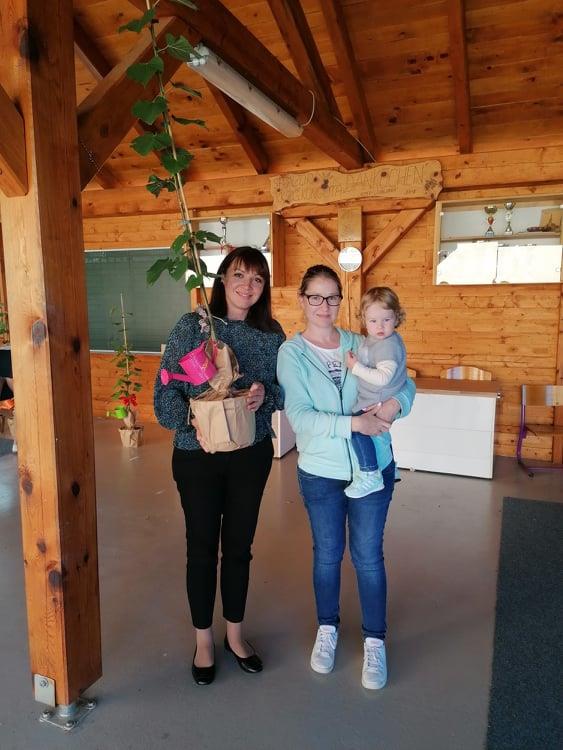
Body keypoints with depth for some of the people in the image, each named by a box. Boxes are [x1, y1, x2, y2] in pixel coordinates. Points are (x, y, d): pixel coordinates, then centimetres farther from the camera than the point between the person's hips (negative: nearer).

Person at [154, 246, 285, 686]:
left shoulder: (272, 334, 1)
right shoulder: (192, 326, -8)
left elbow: (286, 391, 5)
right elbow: (166, 390, -9)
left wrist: (266, 392, -16)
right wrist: (192, 427, -24)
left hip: (252, 455, 3)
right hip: (197, 455, -2)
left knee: (239, 546, 15)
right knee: (202, 548, 11)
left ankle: (235, 634, 37)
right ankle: (204, 640, 33)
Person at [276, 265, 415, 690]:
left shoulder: (360, 345, -1)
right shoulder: (291, 353, -8)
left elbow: (405, 382, 6)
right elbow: (299, 416, -17)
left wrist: (395, 403, -17)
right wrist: (354, 423, -26)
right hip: (321, 472, -1)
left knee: (368, 556, 11)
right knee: (327, 554, 16)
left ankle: (375, 641, 32)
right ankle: (328, 629, 41)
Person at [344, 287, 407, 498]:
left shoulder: (389, 345, -21)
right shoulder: (371, 340, 9)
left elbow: (384, 377, -31)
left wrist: (356, 367, -25)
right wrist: (353, 361, 8)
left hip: (379, 404, -11)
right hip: (369, 401, 11)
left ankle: (370, 476, -17)